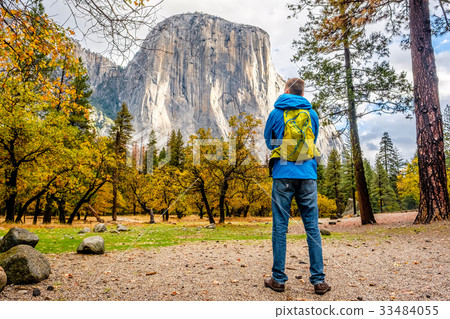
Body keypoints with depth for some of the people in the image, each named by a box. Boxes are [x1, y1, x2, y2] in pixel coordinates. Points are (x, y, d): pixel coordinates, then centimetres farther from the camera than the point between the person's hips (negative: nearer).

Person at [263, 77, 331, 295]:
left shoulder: (276, 114, 4)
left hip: (283, 175, -2)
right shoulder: (311, 114, 10)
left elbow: (268, 142, 16)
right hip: (307, 175, 2)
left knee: (279, 228, 3)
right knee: (312, 228, 6)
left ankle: (278, 279, 10)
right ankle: (318, 280, 11)